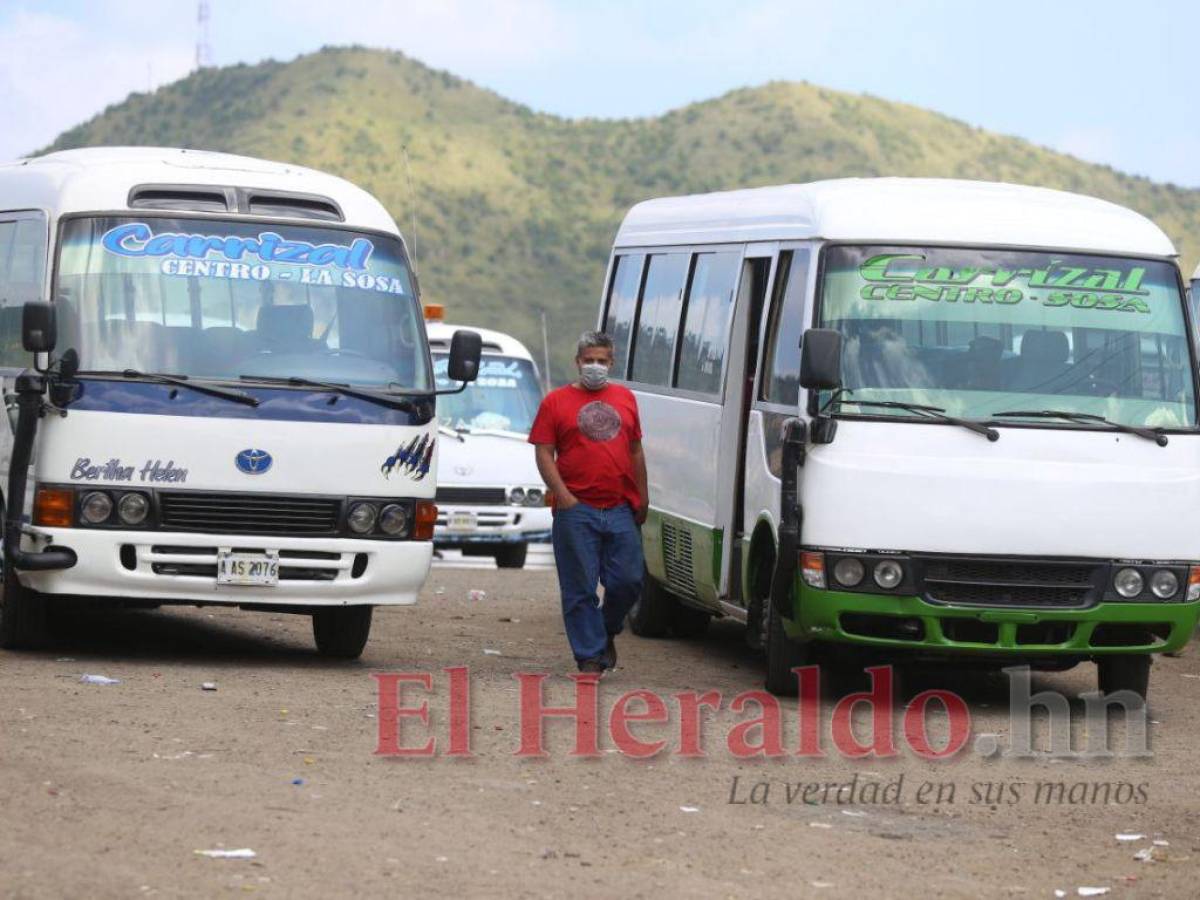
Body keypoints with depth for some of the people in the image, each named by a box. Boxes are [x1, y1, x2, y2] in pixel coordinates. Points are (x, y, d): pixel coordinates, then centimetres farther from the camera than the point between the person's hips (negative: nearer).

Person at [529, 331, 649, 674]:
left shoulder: (626, 399, 15)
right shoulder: (556, 402, 4)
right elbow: (543, 453, -1)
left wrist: (642, 497, 16)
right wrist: (562, 495, -12)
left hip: (621, 509, 3)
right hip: (577, 511, -3)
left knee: (628, 581, 1)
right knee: (581, 589, -2)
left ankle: (607, 631, 27)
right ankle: (590, 655, 4)